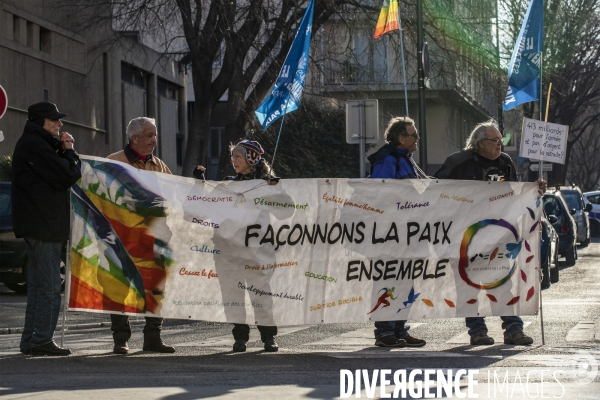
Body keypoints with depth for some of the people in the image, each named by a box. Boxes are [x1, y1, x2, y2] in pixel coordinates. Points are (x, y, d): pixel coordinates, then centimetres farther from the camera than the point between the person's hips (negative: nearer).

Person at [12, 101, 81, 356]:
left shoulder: (31, 144, 20)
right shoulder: (35, 146, -14)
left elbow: (62, 174, 20)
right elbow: (68, 176, -19)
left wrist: (64, 151, 5)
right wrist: (69, 152, -2)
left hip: (37, 226, 11)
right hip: (44, 226, -11)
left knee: (38, 285, 13)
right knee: (49, 286, -9)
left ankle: (30, 341, 16)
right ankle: (41, 340, -9)